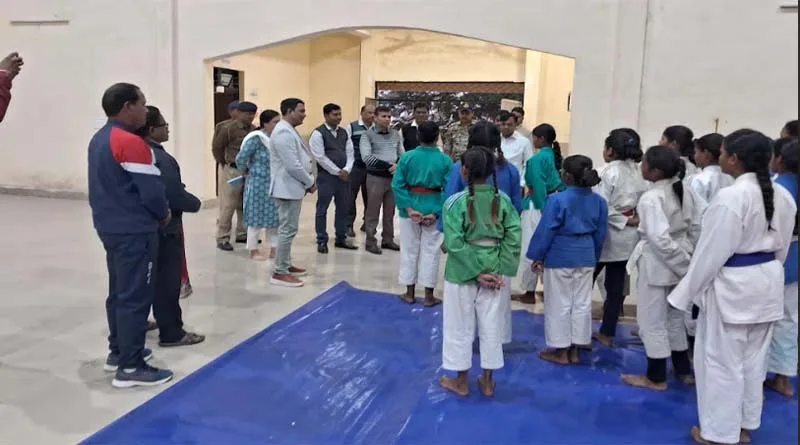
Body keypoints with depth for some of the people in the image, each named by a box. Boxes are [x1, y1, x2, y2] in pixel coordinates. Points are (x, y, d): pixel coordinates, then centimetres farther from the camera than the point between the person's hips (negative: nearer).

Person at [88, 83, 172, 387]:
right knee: (135, 296, -3)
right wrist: (164, 214, -2)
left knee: (119, 291, 18)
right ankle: (130, 367, 3)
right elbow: (152, 191, -20)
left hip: (109, 226, 10)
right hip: (134, 231, -10)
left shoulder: (98, 140, 11)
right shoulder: (131, 143, -19)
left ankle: (118, 351, 30)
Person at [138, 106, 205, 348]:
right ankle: (171, 333, 8)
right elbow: (176, 196, -26)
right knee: (167, 280, -1)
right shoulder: (162, 159, -23)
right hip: (164, 227, -9)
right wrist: (196, 203, -7)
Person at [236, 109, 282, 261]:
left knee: (275, 217, 11)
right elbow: (241, 159, -13)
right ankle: (254, 251, 16)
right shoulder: (256, 138, -15)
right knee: (257, 217, 4)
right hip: (259, 183, -7)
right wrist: (246, 172, 3)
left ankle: (274, 250, 21)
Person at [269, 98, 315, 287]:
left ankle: (286, 265, 26)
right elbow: (293, 166, -24)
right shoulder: (283, 132, -19)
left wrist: (307, 182, 9)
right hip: (288, 188, -11)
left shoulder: (289, 130, 14)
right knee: (287, 230, -7)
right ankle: (279, 273, -1)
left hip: (293, 187, 11)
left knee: (288, 229, 16)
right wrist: (310, 182, -12)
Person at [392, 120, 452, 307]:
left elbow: (397, 185, -10)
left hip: (411, 206, 1)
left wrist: (408, 208, -10)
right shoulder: (445, 160, -9)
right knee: (430, 252, 9)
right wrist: (437, 213, -11)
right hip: (433, 209, -1)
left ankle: (409, 293, 23)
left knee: (409, 250, 14)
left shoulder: (407, 157, -7)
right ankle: (429, 296, 16)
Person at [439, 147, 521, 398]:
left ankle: (461, 382, 26)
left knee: (460, 328, 13)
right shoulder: (503, 200, -4)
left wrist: (477, 272, -14)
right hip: (495, 271, 3)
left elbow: (454, 244, -19)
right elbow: (513, 238, -9)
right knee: (492, 327, 15)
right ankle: (488, 382, 27)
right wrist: (500, 270, -8)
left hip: (462, 273, -3)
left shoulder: (455, 202, -15)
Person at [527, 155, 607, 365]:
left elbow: (545, 231, -13)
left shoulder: (557, 200, -18)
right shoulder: (599, 201, 0)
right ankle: (574, 351, 21)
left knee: (559, 304, 6)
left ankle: (561, 351, 15)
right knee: (582, 303, 12)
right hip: (586, 257, 5)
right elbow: (601, 233, 7)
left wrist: (537, 257, -3)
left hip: (559, 257, -5)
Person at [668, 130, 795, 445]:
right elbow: (782, 245, 12)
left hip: (733, 285, -8)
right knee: (753, 358, 19)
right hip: (768, 282, 8)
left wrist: (688, 292, -10)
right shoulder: (782, 196, 3)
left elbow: (712, 251, -20)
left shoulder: (731, 197, -23)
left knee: (721, 360, 6)